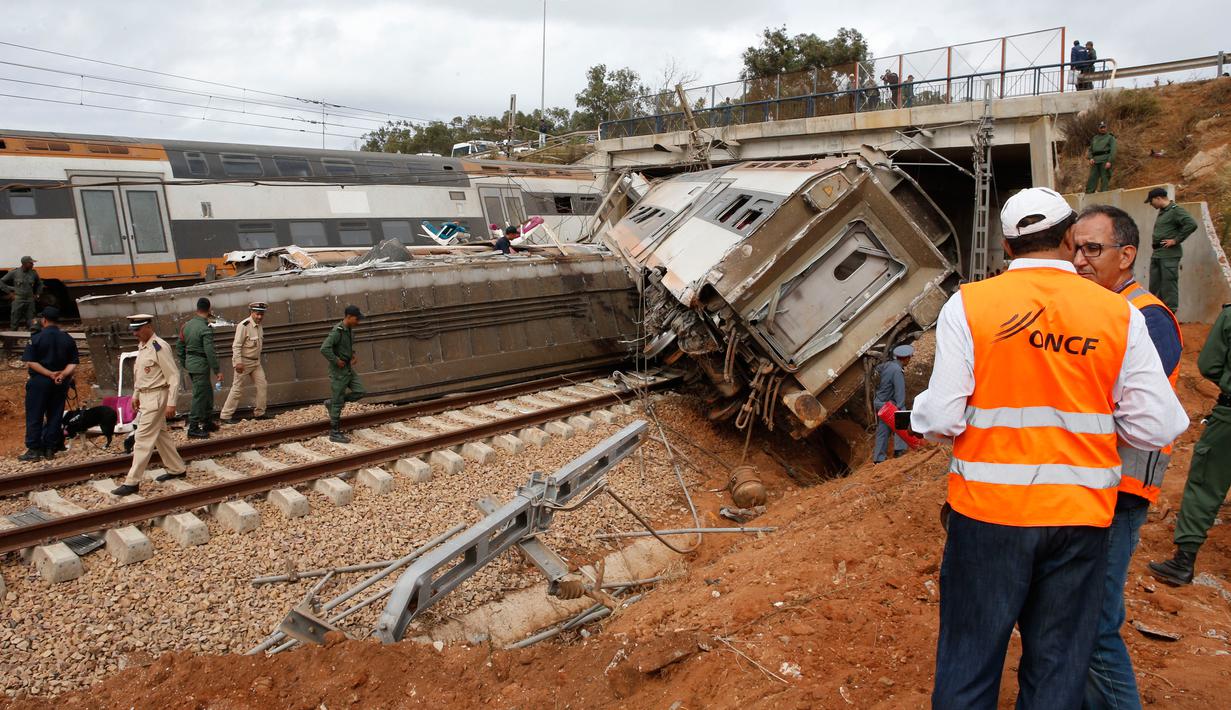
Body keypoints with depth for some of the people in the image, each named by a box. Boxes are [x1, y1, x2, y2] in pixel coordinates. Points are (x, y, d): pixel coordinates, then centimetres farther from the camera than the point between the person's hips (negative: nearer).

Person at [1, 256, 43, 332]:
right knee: (14, 323, 3)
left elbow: (39, 284, 24)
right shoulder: (14, 273, -3)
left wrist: (37, 294, 14)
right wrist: (10, 291, -1)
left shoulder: (34, 273, 5)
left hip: (30, 301, 2)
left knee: (31, 322, -1)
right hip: (18, 301, -2)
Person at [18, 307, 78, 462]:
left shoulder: (36, 338, -8)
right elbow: (73, 363, -1)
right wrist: (62, 374, -13)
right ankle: (50, 449, 12)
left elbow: (30, 362, -14)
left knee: (34, 417, 4)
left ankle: (33, 449, 4)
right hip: (61, 384, 4)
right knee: (55, 416, 9)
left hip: (39, 381, -3)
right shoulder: (68, 339, 3)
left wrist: (50, 373, -15)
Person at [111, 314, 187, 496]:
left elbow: (173, 376, -18)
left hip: (156, 397, -9)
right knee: (160, 435, 16)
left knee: (143, 438, -7)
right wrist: (135, 395, 20)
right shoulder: (141, 347, 10)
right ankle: (177, 469, 28)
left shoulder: (160, 347, -18)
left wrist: (171, 403, -20)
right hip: (145, 397, 9)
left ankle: (132, 482, -2)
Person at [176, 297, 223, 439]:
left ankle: (207, 423, 28)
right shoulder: (206, 329, -18)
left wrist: (183, 364, 24)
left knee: (208, 393, 19)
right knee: (199, 396, -1)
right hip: (201, 365, -8)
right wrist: (217, 371, -14)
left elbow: (179, 347, 13)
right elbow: (210, 352, -19)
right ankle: (193, 429, 3)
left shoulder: (186, 325, 6)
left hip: (190, 364, 8)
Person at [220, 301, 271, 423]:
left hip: (256, 361, 8)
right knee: (237, 388, -4)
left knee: (262, 385, 6)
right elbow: (236, 345, -21)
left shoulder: (259, 325, 8)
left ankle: (259, 412, 15)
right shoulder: (244, 326, -18)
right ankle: (226, 416, 4)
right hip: (244, 362, -8)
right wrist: (238, 362, -26)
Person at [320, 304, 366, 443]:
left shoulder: (350, 330, 6)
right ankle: (334, 433, 10)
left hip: (348, 369, 8)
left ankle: (332, 402, 20)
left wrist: (353, 355, 10)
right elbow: (324, 349, -31)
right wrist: (337, 361, -22)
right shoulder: (337, 331, -21)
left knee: (360, 392, 5)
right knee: (338, 403, -1)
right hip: (338, 371, -8)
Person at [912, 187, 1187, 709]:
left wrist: (921, 414, 9)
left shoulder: (968, 305, -8)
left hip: (988, 509, -2)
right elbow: (1155, 427, -2)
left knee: (969, 663, 12)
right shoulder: (1120, 314, -1)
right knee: (1059, 666, 17)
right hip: (1081, 514, 2)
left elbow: (943, 420, -12)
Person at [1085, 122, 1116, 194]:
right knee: (1091, 180, -2)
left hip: (1105, 161, -4)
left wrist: (1109, 161, -15)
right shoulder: (1094, 138, 22)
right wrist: (1090, 158, 2)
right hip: (1095, 161, 4)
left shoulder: (1110, 137, 8)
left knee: (1105, 180, -8)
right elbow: (1090, 149, 23)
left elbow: (1113, 150, -2)